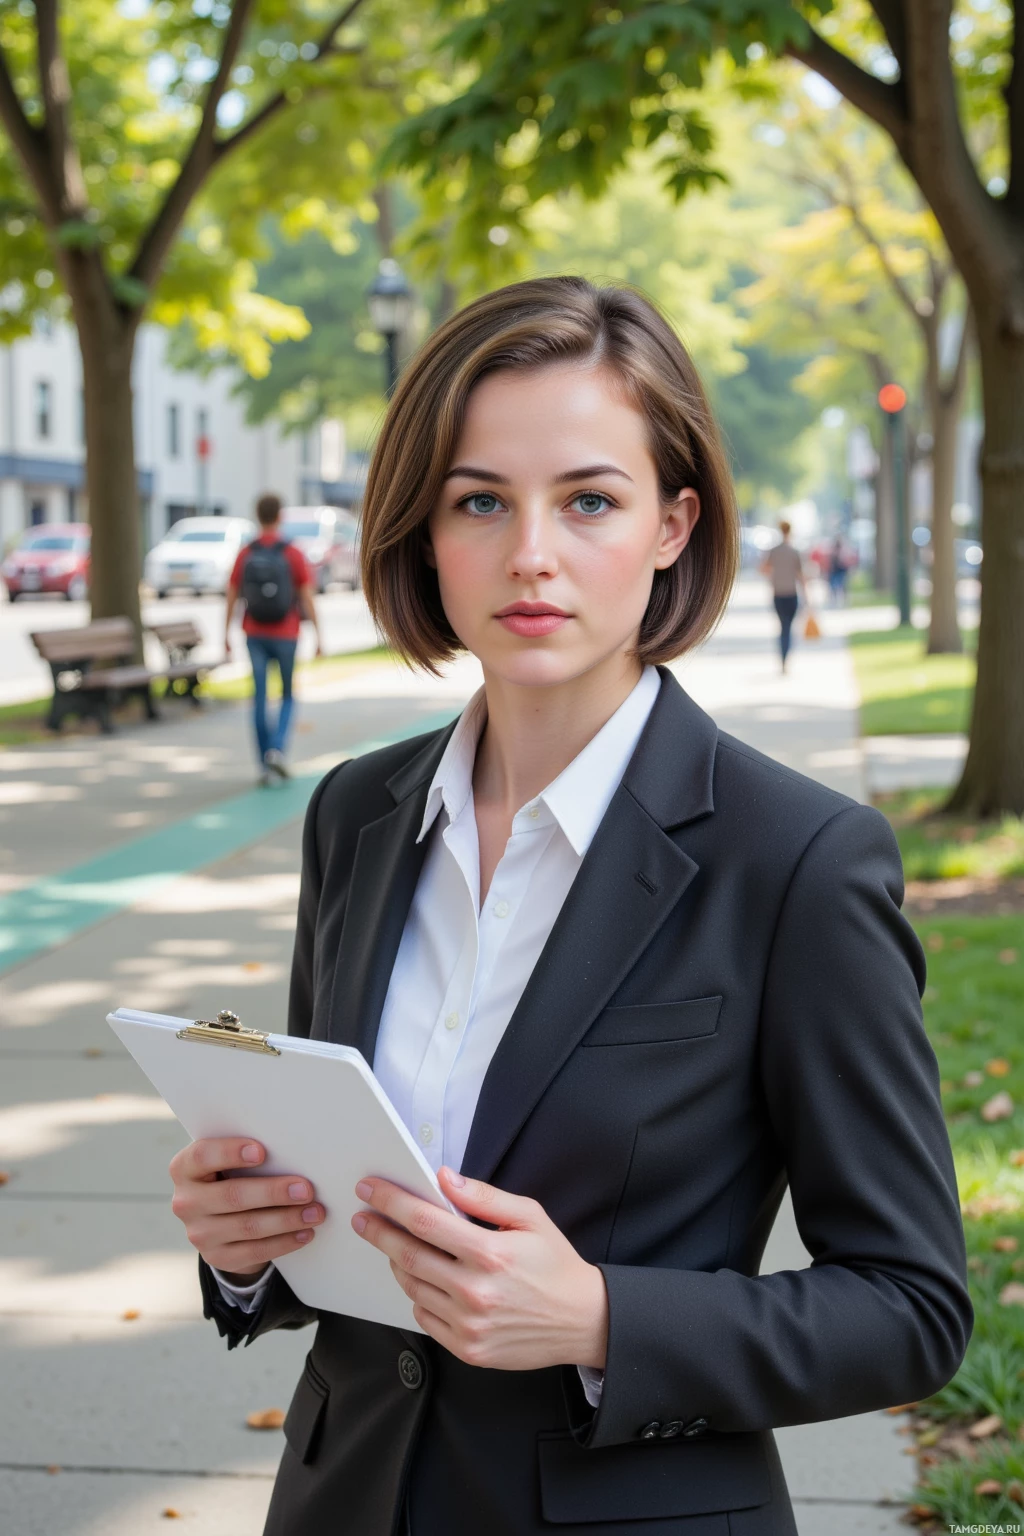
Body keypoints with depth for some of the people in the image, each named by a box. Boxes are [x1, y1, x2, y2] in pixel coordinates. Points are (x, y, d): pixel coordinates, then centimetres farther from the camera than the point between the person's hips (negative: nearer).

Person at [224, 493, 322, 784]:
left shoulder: (245, 555, 0)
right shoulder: (293, 554, -7)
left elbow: (232, 598, 2)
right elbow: (308, 598, -8)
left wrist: (226, 635, 11)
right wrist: (318, 636, -3)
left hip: (255, 635, 2)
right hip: (285, 635, -2)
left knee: (260, 698, 6)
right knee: (287, 696, 12)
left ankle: (265, 764, 6)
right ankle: (276, 749, -9)